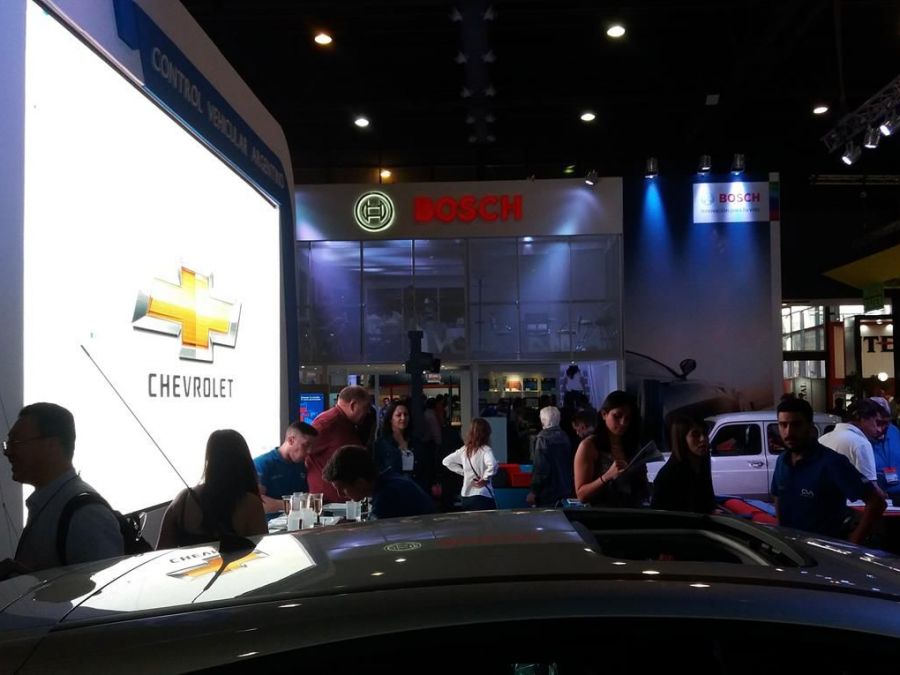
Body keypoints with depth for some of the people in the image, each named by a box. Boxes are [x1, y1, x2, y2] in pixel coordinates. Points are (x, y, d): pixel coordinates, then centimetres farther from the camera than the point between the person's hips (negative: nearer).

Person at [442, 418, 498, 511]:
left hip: (466, 496, 7)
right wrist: (485, 479, -14)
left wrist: (463, 472, 12)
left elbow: (446, 461, 15)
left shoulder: (464, 450, 7)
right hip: (483, 496, -6)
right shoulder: (485, 450, -11)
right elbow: (492, 465, -30)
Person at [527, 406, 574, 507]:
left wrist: (534, 491, -13)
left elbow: (540, 467, -19)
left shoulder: (543, 437, -13)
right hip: (566, 491, 7)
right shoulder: (564, 437, 7)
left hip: (548, 493, -7)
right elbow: (570, 465, 13)